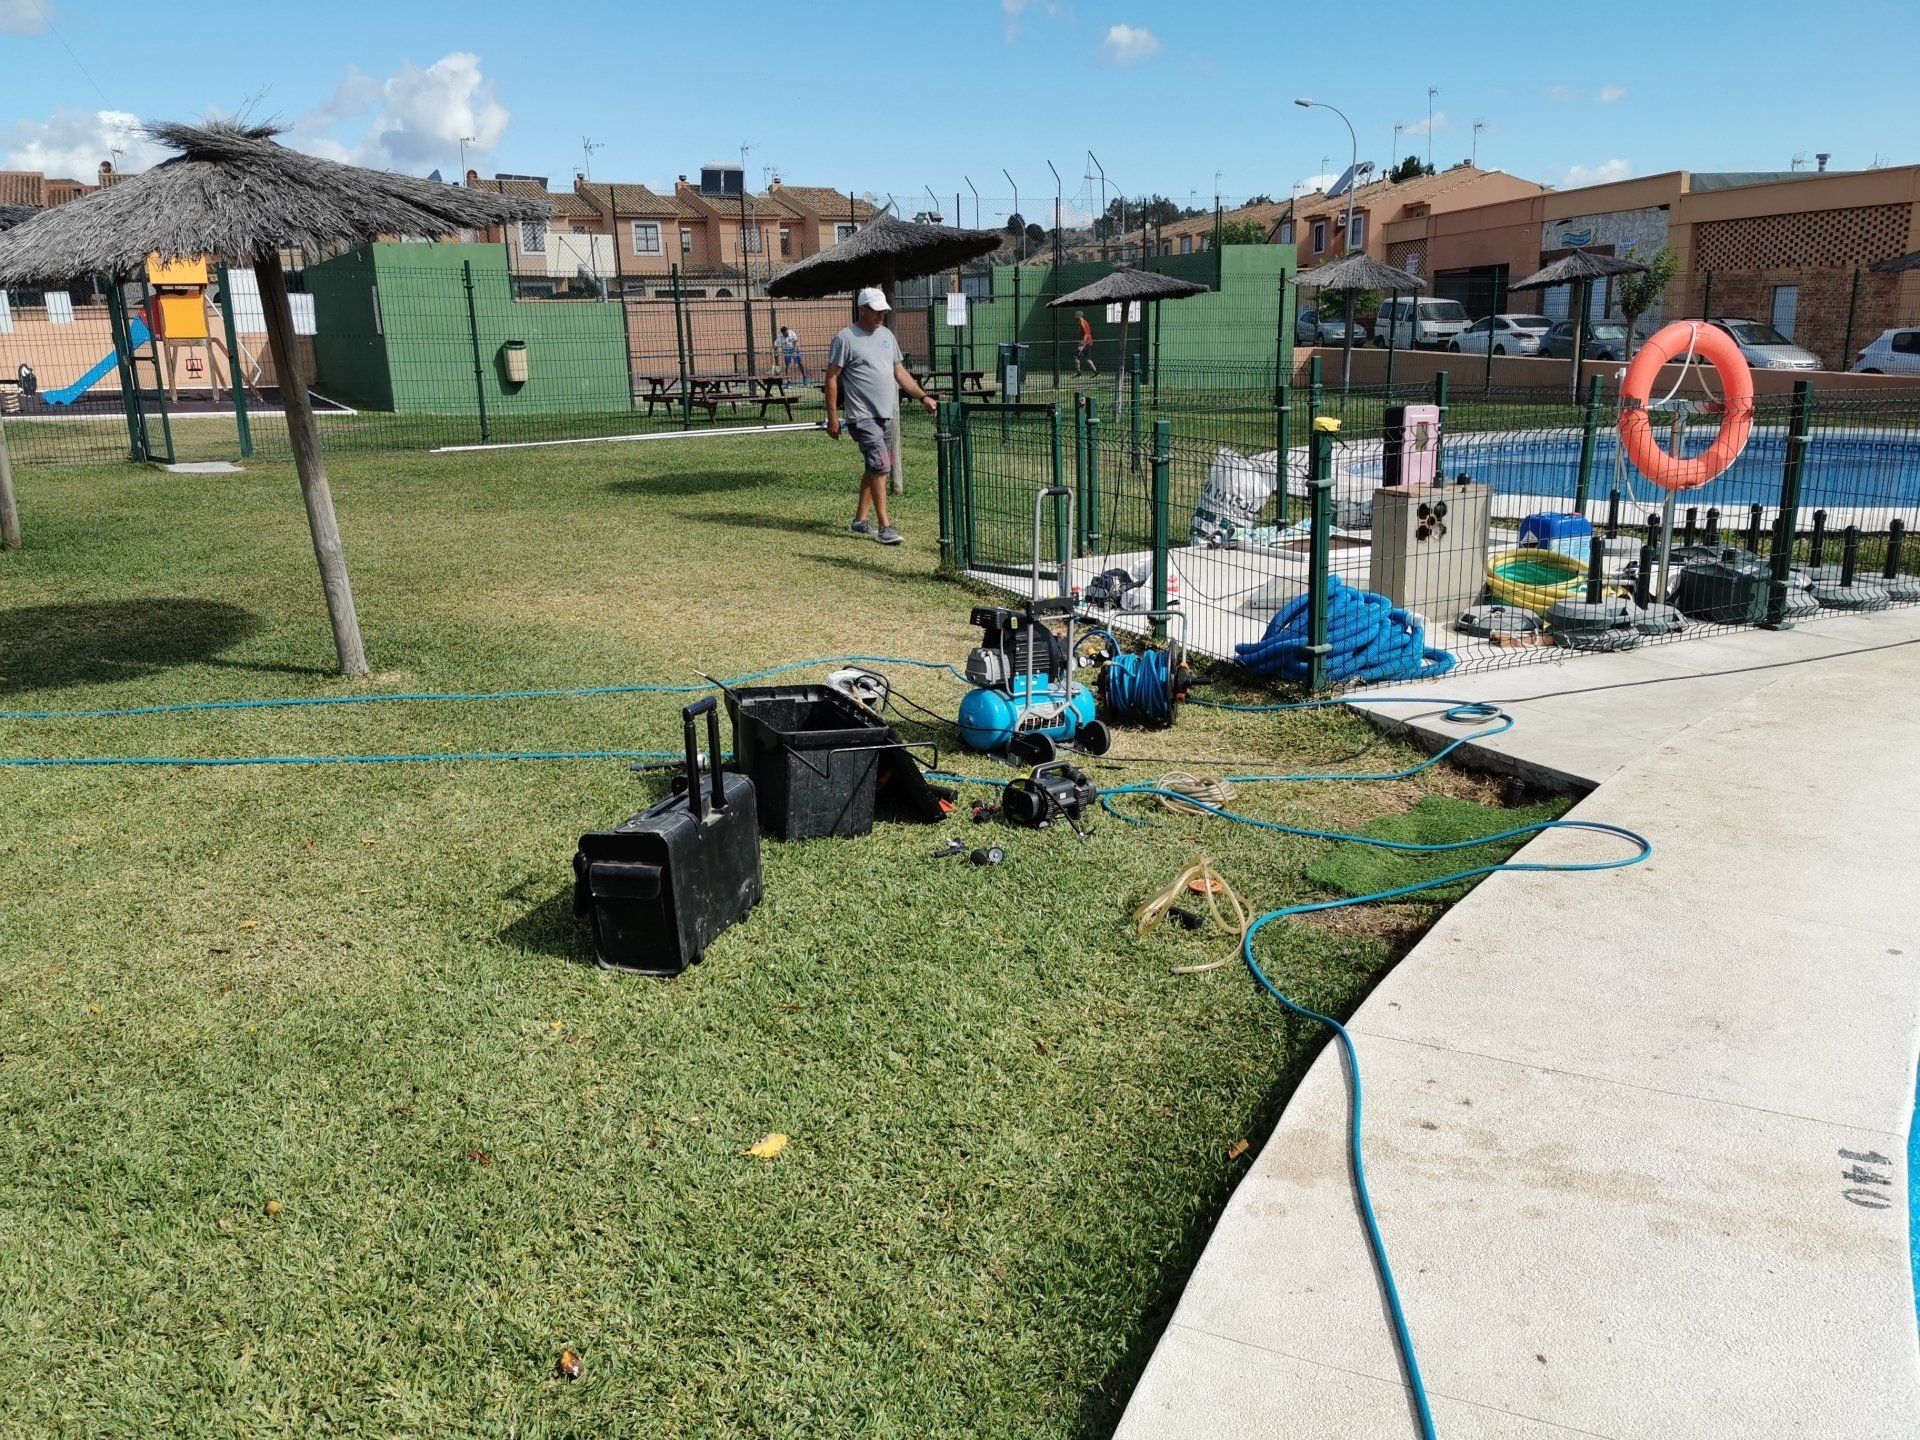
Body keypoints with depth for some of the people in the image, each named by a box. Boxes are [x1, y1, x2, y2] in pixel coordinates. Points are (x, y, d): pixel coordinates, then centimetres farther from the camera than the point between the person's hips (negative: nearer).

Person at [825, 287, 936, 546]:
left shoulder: (887, 335, 15)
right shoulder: (845, 338, -6)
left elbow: (900, 372, 20)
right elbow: (832, 378, -5)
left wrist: (923, 397, 10)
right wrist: (832, 416, -9)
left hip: (888, 415, 7)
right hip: (863, 416, -7)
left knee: (874, 468, 12)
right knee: (881, 467, -16)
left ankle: (860, 519, 23)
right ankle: (884, 526, -14)